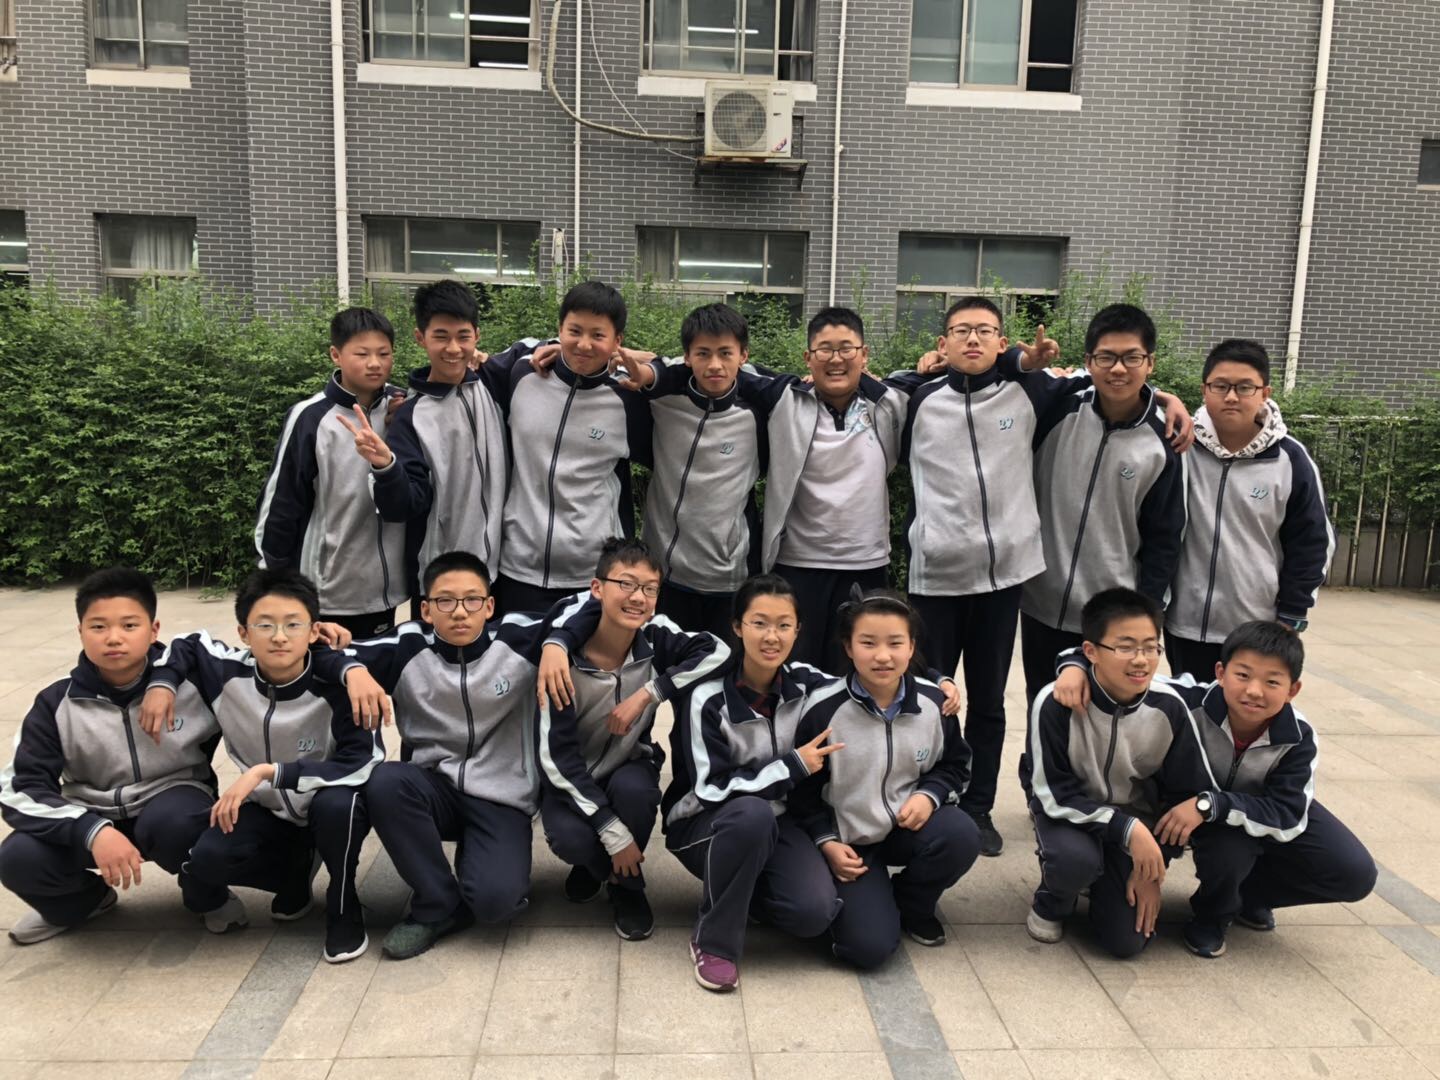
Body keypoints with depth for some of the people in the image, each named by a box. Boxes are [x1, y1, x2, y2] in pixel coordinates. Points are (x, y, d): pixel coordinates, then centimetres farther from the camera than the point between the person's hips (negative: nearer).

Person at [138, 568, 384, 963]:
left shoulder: (334, 683, -27)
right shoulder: (226, 673, -14)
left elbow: (362, 763, -32)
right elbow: (188, 645, 8)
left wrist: (268, 772, -35)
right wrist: (161, 682, -12)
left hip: (331, 809, -4)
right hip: (269, 810, 4)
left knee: (336, 802, -38)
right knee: (207, 859, -24)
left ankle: (344, 910, -9)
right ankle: (296, 872, 10)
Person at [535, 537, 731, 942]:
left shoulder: (656, 637, -18)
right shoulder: (565, 655, -24)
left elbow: (718, 652, -34)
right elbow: (556, 756, -24)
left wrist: (646, 694, -35)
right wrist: (613, 834, -27)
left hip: (630, 767, 2)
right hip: (570, 780, -1)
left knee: (633, 788, -32)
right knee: (569, 838, -31)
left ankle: (627, 887, -1)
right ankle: (595, 863, 9)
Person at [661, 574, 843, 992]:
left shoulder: (805, 683, -6)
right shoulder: (706, 697, -21)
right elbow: (712, 789, -22)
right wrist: (792, 766, -19)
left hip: (777, 820, 4)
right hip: (704, 823, -4)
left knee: (816, 912, -24)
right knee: (752, 813, -39)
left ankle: (738, 889, 9)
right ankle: (713, 940, -17)